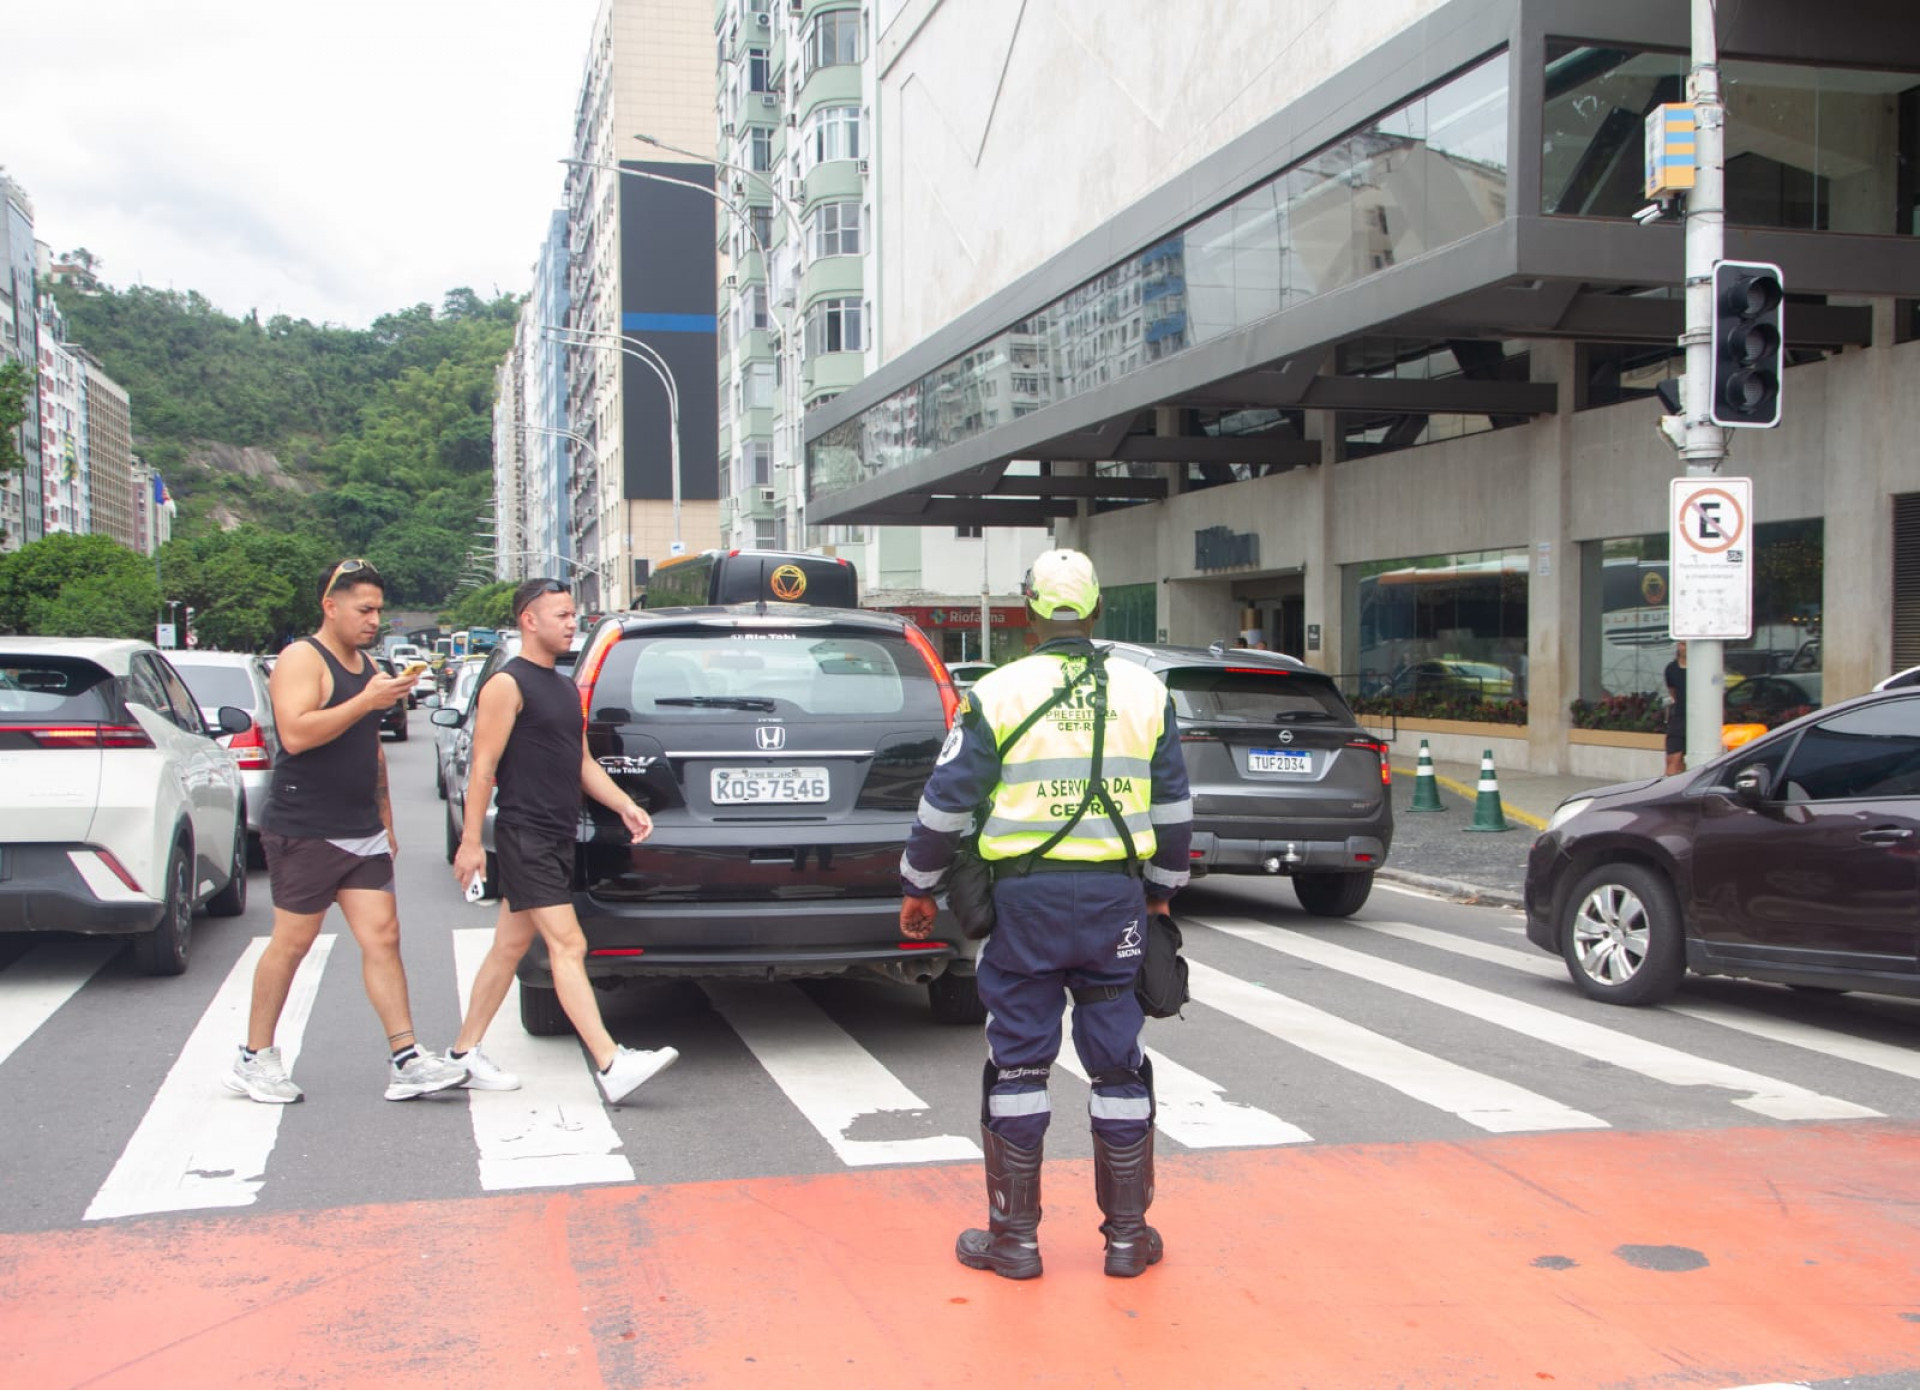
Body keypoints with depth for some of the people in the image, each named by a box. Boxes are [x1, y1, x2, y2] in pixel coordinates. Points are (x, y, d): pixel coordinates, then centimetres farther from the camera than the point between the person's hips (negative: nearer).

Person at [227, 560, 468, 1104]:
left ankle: (406, 1060, -3)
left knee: (382, 937, -1)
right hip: (304, 831, -7)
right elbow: (296, 734, -24)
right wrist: (367, 701, -24)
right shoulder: (301, 659, -8)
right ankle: (253, 1059, 14)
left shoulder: (367, 665, 17)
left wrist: (386, 819, 23)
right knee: (293, 941, 0)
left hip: (361, 832, 7)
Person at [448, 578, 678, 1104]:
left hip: (559, 836, 9)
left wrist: (624, 805, 9)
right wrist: (470, 840, -16)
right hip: (525, 836, -9)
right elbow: (483, 766, -12)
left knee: (510, 946, 13)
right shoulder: (507, 684, -9)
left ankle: (465, 1053, 23)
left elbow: (582, 761, 22)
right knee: (568, 946, -14)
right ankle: (611, 1066, -19)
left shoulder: (566, 688, 18)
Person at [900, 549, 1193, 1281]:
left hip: (1026, 893, -2)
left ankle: (1014, 1235, 13)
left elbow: (947, 801, -1)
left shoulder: (998, 693, -4)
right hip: (1116, 896, 2)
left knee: (1017, 1062, 7)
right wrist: (1161, 890, 24)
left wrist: (917, 887, 11)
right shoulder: (1145, 691, 5)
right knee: (1119, 1062, 11)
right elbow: (1173, 804, 12)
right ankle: (1128, 1235, 18)